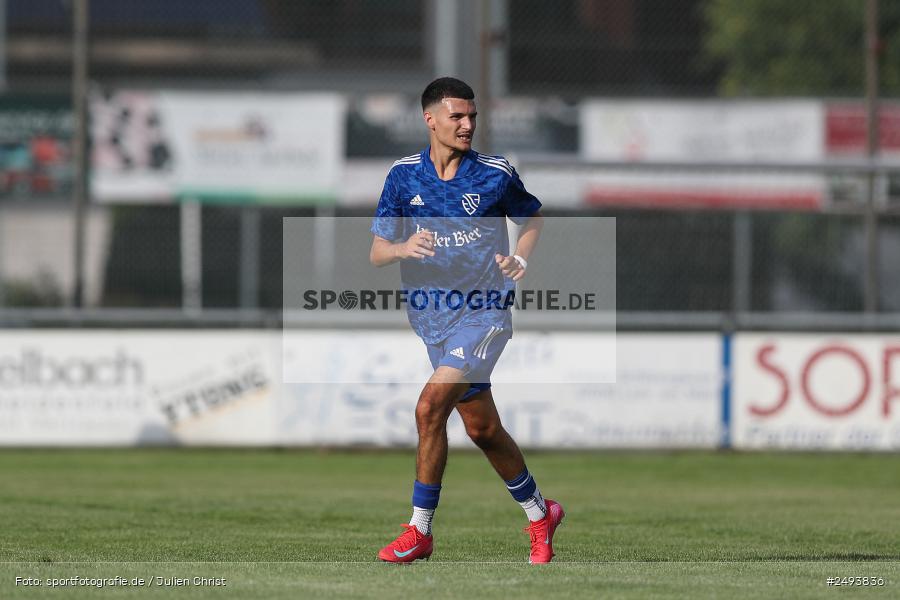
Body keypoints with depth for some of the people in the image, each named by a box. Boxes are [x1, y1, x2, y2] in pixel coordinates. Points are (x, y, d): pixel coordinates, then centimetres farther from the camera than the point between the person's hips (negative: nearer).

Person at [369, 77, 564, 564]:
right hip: (433, 320, 4)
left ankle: (419, 529, -11)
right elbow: (376, 253, 2)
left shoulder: (496, 175, -3)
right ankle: (539, 513, 31)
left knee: (430, 406, -21)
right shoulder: (404, 176, 2)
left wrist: (520, 258, -4)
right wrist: (403, 248, -21)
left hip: (483, 314, -4)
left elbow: (532, 217, 16)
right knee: (481, 428, 10)